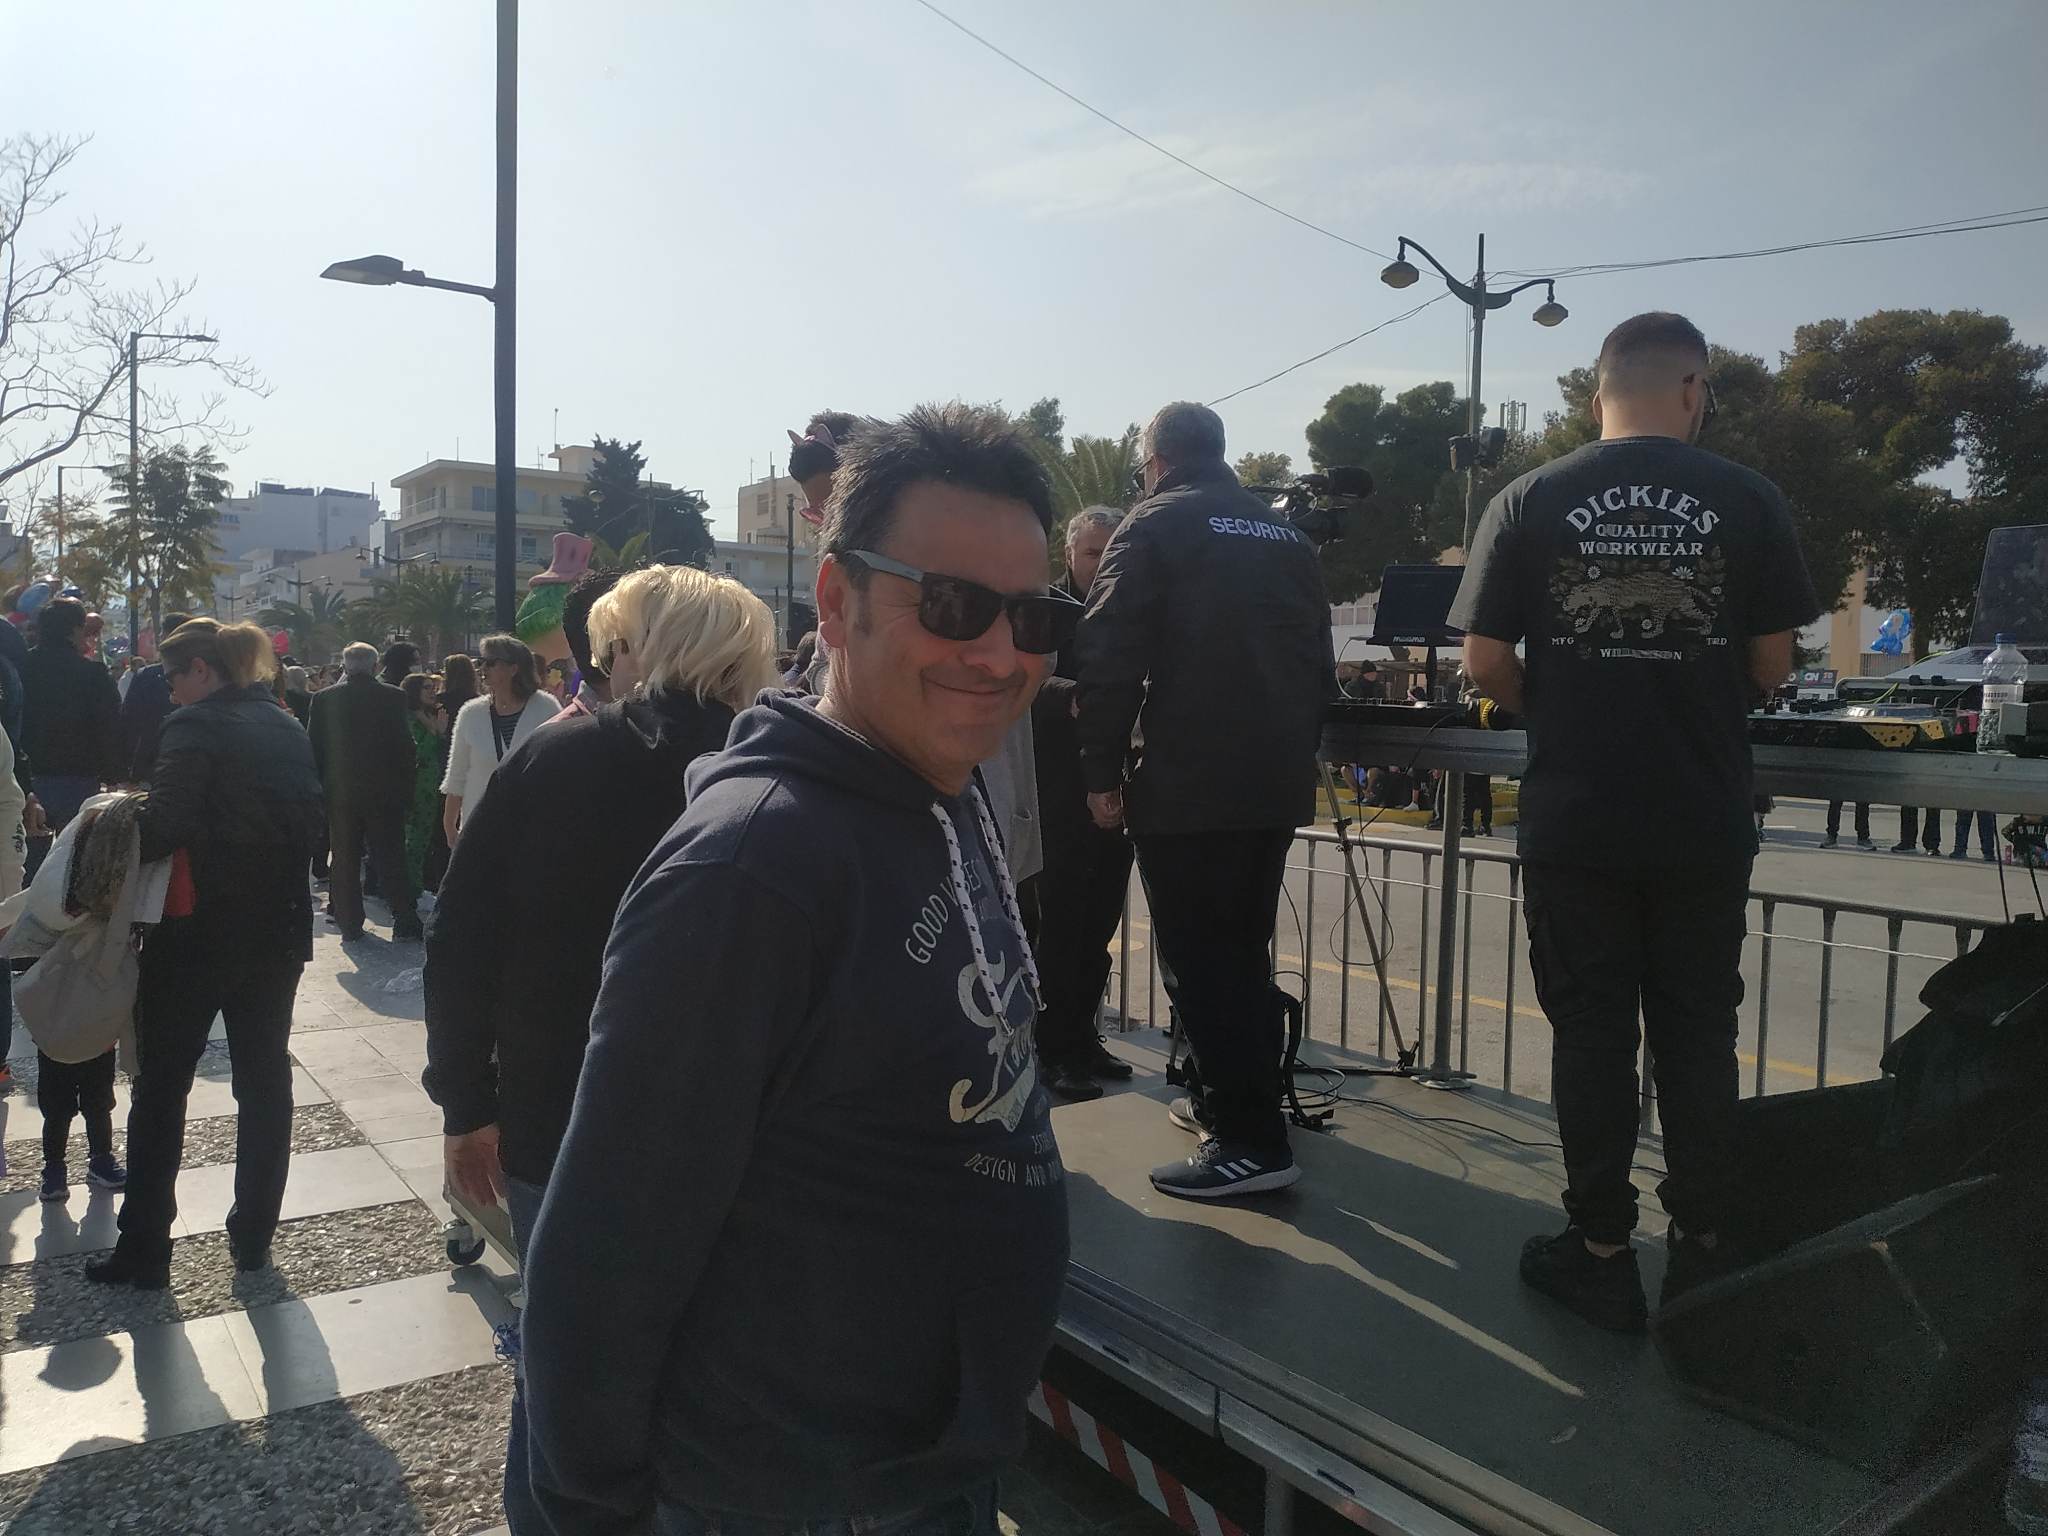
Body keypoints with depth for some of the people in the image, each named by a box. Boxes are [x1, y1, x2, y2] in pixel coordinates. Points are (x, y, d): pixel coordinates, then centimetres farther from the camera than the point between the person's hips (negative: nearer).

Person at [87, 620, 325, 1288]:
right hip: (278, 931, 6)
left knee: (161, 1088, 8)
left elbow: (166, 826, -22)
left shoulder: (195, 726, -13)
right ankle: (253, 1237, 22)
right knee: (264, 1082, 13)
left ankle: (144, 1250, 16)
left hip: (199, 933, -6)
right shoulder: (290, 730, 7)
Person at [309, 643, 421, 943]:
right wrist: (406, 791, 1)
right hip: (384, 793, -1)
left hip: (340, 794, 1)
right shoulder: (394, 697, -7)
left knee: (344, 861, 10)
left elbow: (315, 749, 1)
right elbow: (406, 746, -6)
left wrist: (320, 788, 9)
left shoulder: (324, 699, -2)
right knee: (390, 860, 6)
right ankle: (405, 921, 7)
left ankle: (349, 924, 13)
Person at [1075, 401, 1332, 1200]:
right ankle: (1225, 1096, 30)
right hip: (1277, 782, 7)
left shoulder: (1154, 525, -3)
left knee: (1201, 960, -1)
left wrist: (1102, 772, -7)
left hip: (1186, 784, -7)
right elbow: (1320, 663, 18)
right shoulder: (1287, 535, 16)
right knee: (1243, 950, 19)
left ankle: (1250, 1139, -1)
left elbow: (1110, 659, -13)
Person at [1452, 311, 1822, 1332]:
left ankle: (1601, 1254, 16)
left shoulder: (1529, 502, -4)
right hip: (1704, 822, 1)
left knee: (1591, 1033, 8)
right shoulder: (1746, 500, -2)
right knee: (1696, 1034, 12)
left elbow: (1485, 664, -5)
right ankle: (1703, 1250, 22)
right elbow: (1772, 666, 1)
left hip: (1574, 819, -1)